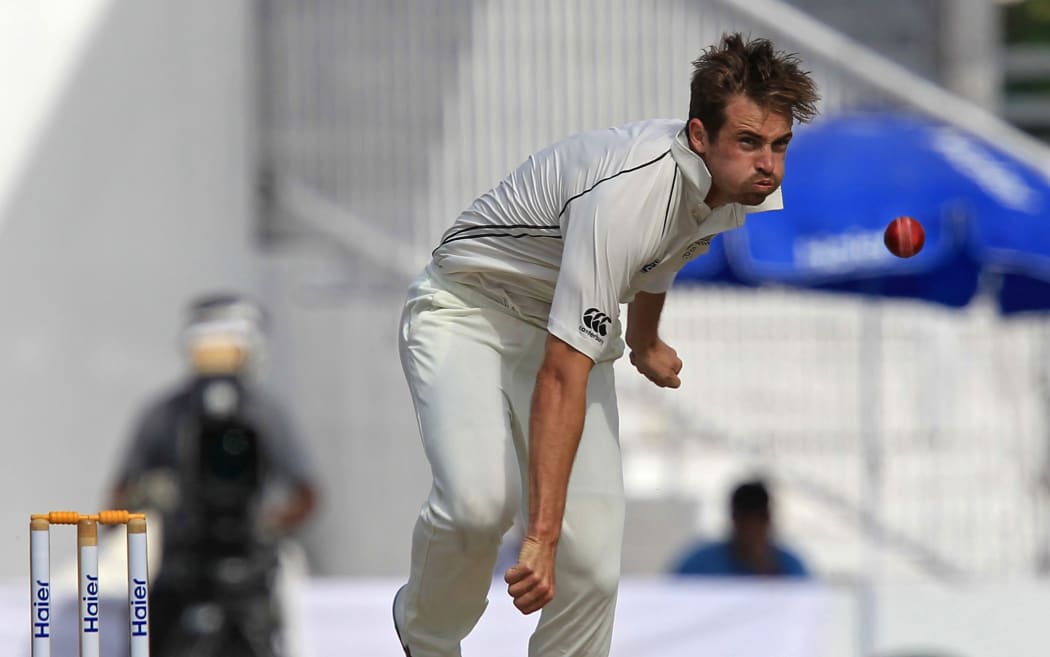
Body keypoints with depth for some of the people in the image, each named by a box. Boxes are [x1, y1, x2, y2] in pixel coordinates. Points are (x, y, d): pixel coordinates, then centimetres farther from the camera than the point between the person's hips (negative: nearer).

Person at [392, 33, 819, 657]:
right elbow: (562, 378, -38)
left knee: (591, 569, -12)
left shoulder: (742, 183, -9)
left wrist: (644, 343, 36)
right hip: (466, 310, -7)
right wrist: (542, 536, -42)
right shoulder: (625, 193, -36)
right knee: (479, 499, -33)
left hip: (571, 326, 7)